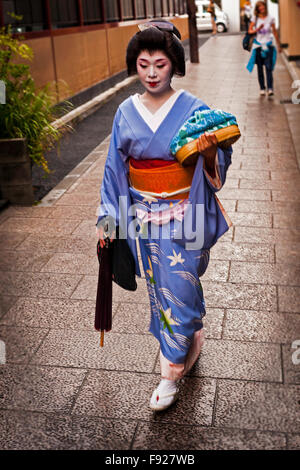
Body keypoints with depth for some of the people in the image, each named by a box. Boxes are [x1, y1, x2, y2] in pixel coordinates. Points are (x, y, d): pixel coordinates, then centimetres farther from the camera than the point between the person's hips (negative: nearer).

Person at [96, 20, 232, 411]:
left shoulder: (193, 109, -7)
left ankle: (173, 370, 17)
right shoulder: (126, 112, 2)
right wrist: (107, 218, 3)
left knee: (179, 288, -1)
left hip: (182, 217, -4)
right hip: (143, 216, 4)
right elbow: (115, 167, 6)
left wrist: (210, 152, -28)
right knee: (160, 287, 15)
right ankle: (191, 338, 41)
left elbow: (215, 168, -5)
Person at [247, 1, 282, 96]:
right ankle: (262, 88, 11)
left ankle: (270, 88, -17)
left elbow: (274, 32, 11)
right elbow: (250, 31, 2)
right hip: (258, 45, 1)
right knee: (260, 68, 4)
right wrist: (258, 29, -19)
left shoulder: (270, 18, 3)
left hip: (268, 45, -1)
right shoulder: (255, 18, 3)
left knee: (269, 67, -12)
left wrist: (279, 45, 14)